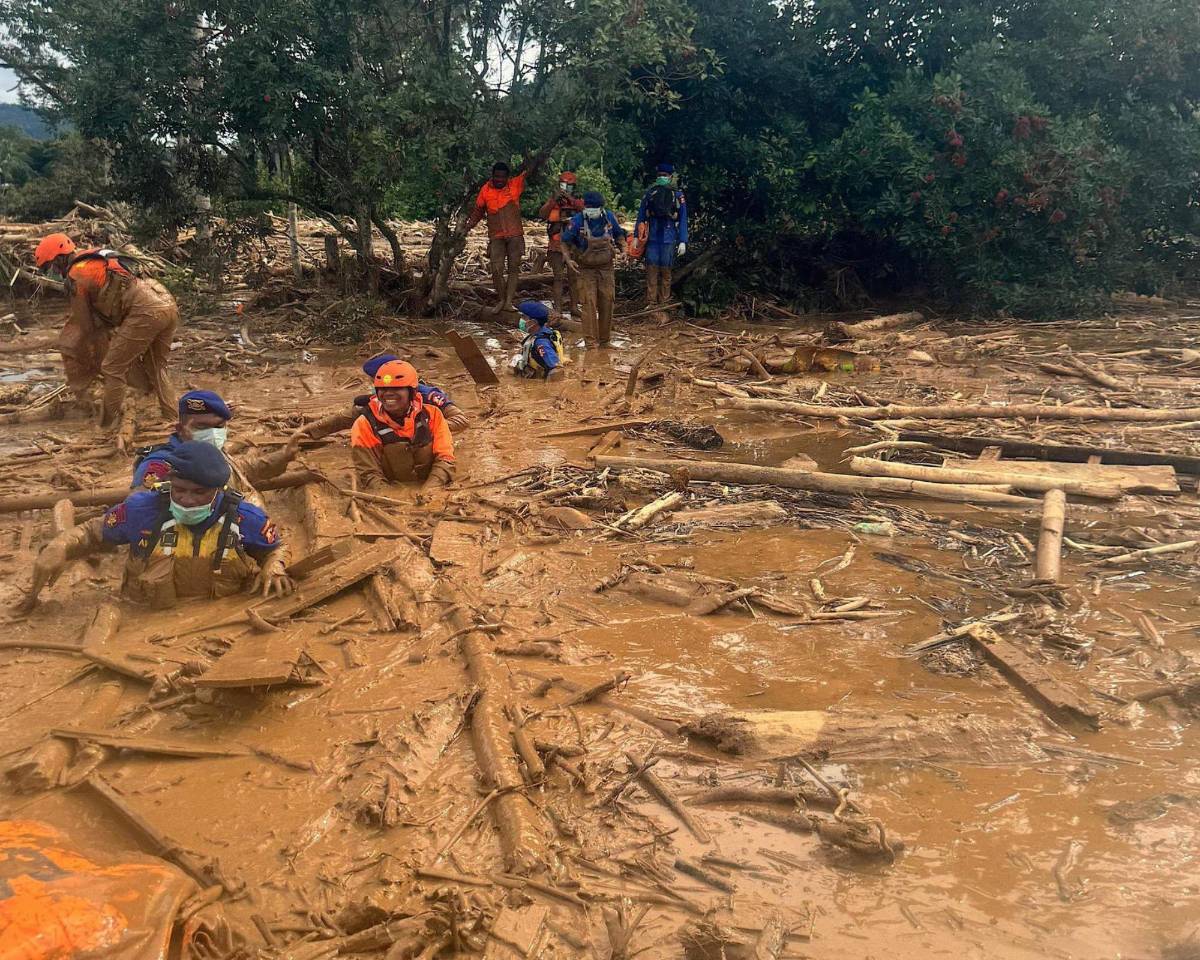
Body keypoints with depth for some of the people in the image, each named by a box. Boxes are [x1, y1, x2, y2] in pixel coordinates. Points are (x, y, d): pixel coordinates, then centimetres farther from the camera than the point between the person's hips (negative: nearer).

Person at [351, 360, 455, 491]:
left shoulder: (432, 415, 3)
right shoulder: (365, 425, -2)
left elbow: (444, 459, -1)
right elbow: (368, 474, -5)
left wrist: (428, 492, -19)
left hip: (431, 497, 1)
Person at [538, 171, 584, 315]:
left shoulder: (578, 201, 6)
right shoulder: (553, 201, 7)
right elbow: (542, 214, -9)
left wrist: (571, 199, -24)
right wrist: (554, 200, -19)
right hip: (556, 245, 0)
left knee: (573, 277, 5)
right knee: (558, 277, -1)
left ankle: (574, 306, 13)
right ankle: (558, 308, 0)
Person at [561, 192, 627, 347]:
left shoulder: (610, 217, -5)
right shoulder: (577, 221, -14)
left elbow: (619, 234, 14)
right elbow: (565, 242, -3)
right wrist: (568, 259, -17)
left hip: (606, 268, 3)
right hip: (586, 269, -3)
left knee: (607, 302, 9)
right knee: (588, 304, -7)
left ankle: (605, 339, 23)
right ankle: (590, 340, 0)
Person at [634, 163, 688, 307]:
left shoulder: (678, 195, 0)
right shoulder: (649, 193, 5)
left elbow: (683, 220, -2)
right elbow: (641, 217, 9)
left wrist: (683, 241, -8)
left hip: (669, 240, -1)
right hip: (652, 239, 1)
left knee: (665, 272, 5)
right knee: (651, 270, 0)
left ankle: (664, 303, 13)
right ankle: (650, 303, 3)